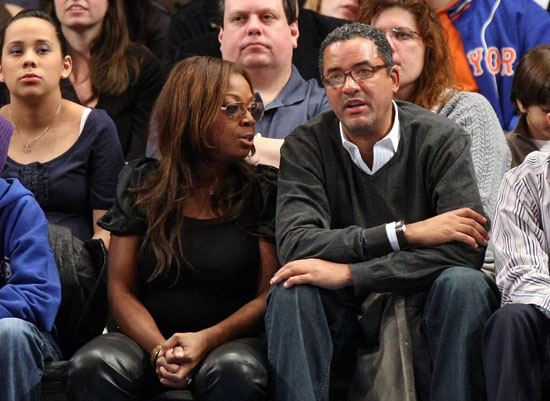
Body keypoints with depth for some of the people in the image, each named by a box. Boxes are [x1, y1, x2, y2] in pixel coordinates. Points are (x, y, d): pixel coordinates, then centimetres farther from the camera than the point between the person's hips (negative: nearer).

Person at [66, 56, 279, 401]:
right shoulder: (142, 185, 9)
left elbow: (269, 294, -1)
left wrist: (206, 340, -19)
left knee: (235, 371, -37)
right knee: (93, 366, -31)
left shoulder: (264, 190, 6)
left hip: (232, 341, -1)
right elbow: (122, 289, 4)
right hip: (150, 339, 1)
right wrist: (159, 350, -16)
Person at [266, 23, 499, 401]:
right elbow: (295, 245, -17)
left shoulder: (443, 140, -7)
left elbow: (466, 250, -21)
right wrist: (404, 233, -22)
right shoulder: (306, 146, -2)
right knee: (291, 290, -28)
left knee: (464, 284, -31)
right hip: (344, 320, 1)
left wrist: (349, 273, -25)